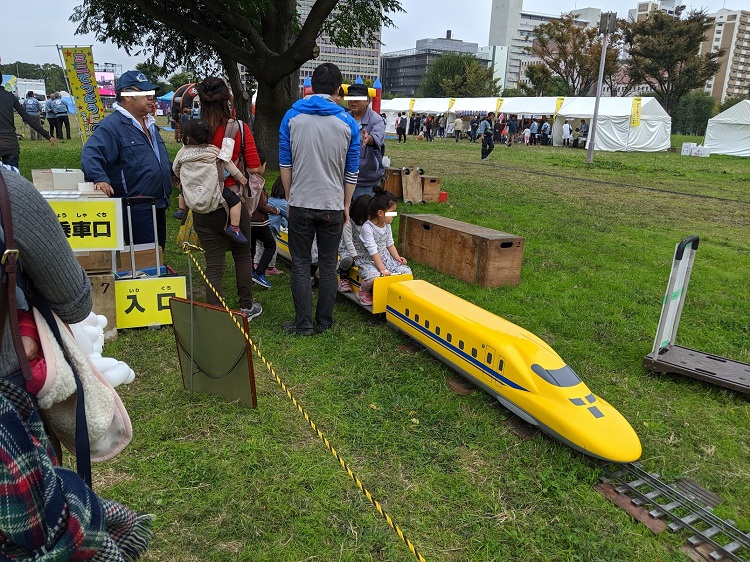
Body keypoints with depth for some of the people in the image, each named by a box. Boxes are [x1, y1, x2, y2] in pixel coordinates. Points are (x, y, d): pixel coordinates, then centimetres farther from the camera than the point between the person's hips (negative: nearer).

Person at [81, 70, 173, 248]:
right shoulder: (112, 125, -12)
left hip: (158, 206, 9)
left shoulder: (149, 124, 18)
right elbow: (90, 154, -23)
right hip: (134, 209, -9)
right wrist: (100, 179, -37)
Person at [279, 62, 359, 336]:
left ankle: (303, 324, 11)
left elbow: (285, 164, 1)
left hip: (300, 203, 0)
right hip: (333, 206, 1)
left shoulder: (292, 116, -2)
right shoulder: (348, 122, -1)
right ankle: (324, 322, 20)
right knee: (328, 266, 11)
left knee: (300, 265, 8)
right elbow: (351, 172, 3)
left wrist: (289, 198, 11)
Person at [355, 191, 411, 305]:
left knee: (406, 270, -9)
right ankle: (363, 291, -1)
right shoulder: (367, 228, -20)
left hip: (385, 257, 8)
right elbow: (373, 251, -24)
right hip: (368, 261, -7)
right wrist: (383, 269, -27)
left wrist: (397, 257, 1)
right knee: (374, 278, -37)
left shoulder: (387, 225, 5)